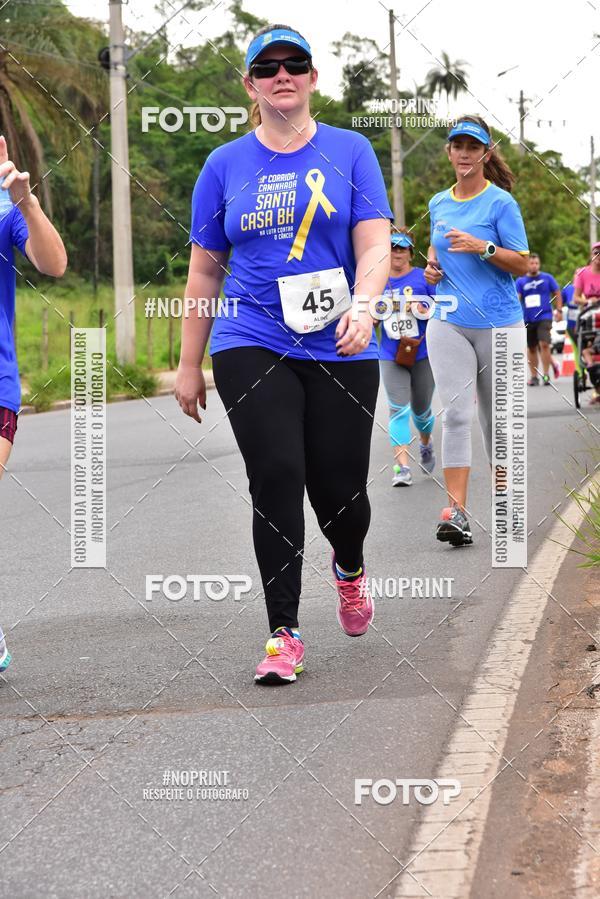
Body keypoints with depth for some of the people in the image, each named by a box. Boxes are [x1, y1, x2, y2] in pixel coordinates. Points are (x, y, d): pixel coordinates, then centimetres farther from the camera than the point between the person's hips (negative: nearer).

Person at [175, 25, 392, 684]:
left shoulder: (350, 152, 5)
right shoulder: (225, 165, 8)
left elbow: (374, 246, -2)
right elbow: (204, 270, 12)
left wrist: (362, 306, -23)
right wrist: (189, 365, 11)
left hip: (339, 351, 0)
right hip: (250, 349, 0)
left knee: (338, 487, 0)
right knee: (276, 480, -12)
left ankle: (349, 567, 36)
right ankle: (283, 634, -4)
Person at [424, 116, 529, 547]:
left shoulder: (501, 202, -4)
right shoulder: (438, 204, 11)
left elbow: (522, 264, -7)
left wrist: (482, 247, -21)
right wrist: (433, 265, 7)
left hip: (499, 322, -3)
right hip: (449, 323, 3)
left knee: (496, 416, 6)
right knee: (456, 414, -9)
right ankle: (457, 512, -15)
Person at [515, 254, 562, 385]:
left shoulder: (547, 278, 4)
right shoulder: (520, 281, 5)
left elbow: (557, 294, 10)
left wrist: (559, 310, 3)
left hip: (544, 316, -2)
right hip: (528, 319, 2)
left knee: (544, 344, -18)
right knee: (531, 348, 9)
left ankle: (546, 374, -10)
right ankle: (533, 376, 19)